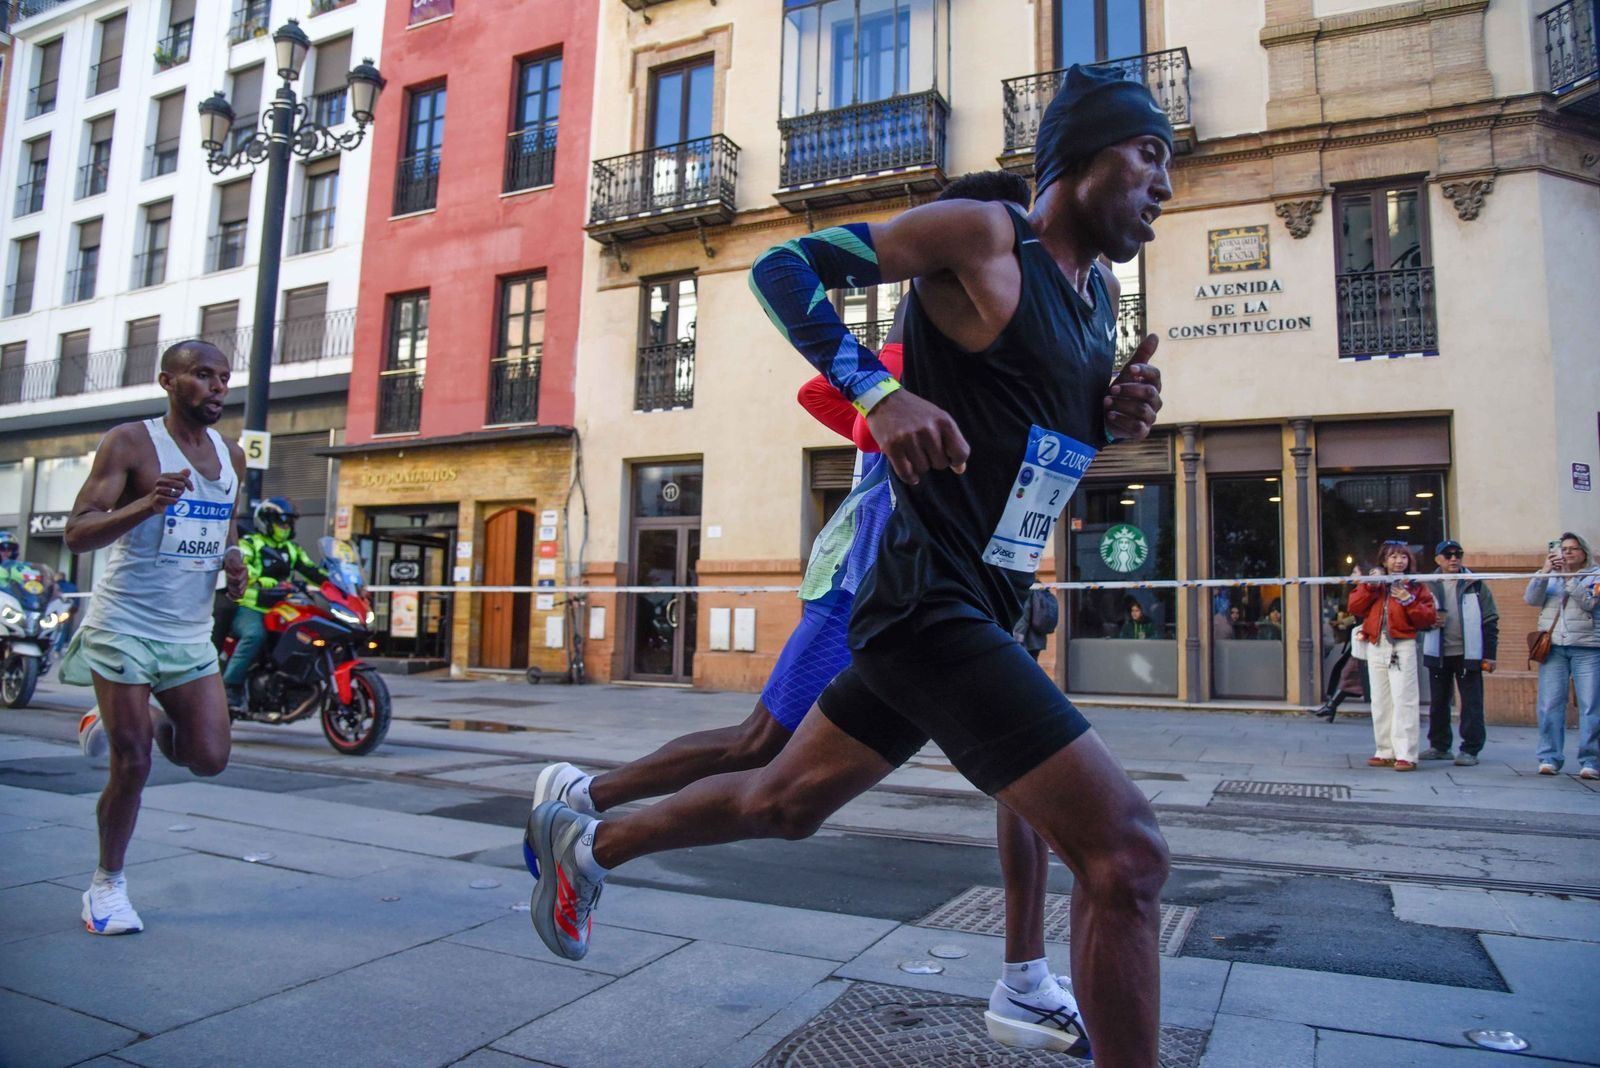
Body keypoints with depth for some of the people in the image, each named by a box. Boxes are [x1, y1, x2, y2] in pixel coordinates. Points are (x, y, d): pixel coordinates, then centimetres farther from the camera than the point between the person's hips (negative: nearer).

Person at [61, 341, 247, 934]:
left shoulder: (232, 456, 8)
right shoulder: (130, 444, -9)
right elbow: (77, 534, -15)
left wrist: (233, 558, 0)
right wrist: (147, 504, -33)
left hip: (191, 634, 5)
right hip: (124, 628, -5)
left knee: (210, 758, 0)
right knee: (132, 765, -2)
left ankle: (125, 722, 30)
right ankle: (107, 885, 21)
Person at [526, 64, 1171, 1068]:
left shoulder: (1101, 292, 17)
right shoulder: (980, 234, -9)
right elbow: (784, 265, -8)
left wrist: (1117, 415, 5)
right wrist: (881, 391, -23)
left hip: (977, 612, 10)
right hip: (932, 606, -10)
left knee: (783, 804, 21)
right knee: (1126, 850, -12)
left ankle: (585, 844, 43)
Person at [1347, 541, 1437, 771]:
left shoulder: (1415, 586, 5)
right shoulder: (1372, 583, 13)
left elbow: (1429, 617, -3)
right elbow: (1354, 607, 1)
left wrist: (1409, 601, -15)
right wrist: (1369, 586, -8)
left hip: (1402, 646, -4)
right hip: (1376, 646, 4)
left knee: (1403, 700, -10)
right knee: (1380, 702, 8)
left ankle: (1405, 755, -8)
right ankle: (1386, 752, 16)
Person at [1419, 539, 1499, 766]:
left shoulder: (1475, 585, 0)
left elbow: (1490, 620, 0)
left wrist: (1489, 654, -5)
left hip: (1468, 653, -2)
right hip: (1438, 653, 3)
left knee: (1471, 703, -1)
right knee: (1438, 702, 10)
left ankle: (1470, 749, 4)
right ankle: (1439, 745, 21)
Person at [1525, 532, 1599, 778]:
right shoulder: (1550, 577, 17)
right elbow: (1531, 599, 2)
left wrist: (1567, 576, -13)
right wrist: (1544, 572, -8)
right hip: (1553, 648, 2)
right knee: (1550, 705, -3)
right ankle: (1550, 758, 0)